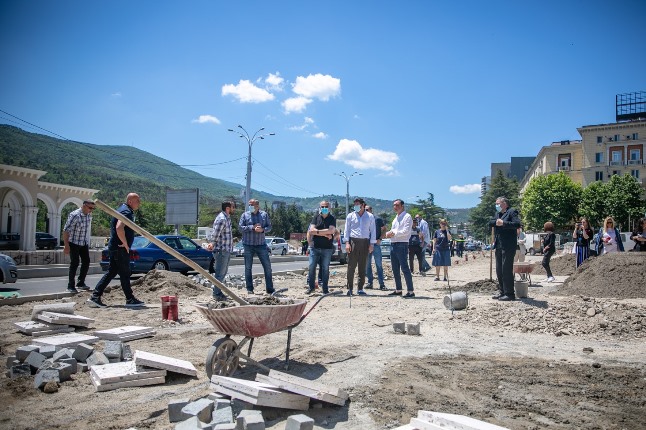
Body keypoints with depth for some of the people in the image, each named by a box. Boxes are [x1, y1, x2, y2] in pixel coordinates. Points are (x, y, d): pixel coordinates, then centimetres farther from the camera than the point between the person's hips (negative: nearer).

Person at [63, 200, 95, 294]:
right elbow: (66, 230, -20)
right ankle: (71, 286, 5)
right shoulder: (74, 215, -19)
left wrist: (88, 242, 15)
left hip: (84, 243, 7)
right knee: (74, 263, -5)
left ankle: (80, 283, 17)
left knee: (86, 262, 4)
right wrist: (66, 245, -23)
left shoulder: (89, 215, 3)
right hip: (74, 243, -7)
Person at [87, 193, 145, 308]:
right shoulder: (126, 212, -16)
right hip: (120, 248, -10)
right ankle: (130, 300, 9)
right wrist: (126, 244, -23)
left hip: (115, 247, 10)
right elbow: (119, 228, -33)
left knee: (111, 272, 11)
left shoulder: (123, 209, 17)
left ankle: (95, 297, 10)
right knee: (124, 274, 0)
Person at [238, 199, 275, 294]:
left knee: (267, 266, 2)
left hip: (261, 244, 1)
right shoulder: (245, 215, 2)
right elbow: (240, 227, -5)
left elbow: (269, 227, 6)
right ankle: (249, 289, 16)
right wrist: (252, 227, -16)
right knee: (248, 267, 5)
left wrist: (262, 229, -15)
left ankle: (270, 289, 10)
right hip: (248, 245, -1)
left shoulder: (264, 214, 6)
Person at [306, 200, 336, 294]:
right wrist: (325, 234, -12)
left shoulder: (332, 218, 4)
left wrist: (317, 231, -13)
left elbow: (331, 230, -12)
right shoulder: (316, 217, 7)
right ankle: (311, 286, 15)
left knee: (325, 268, 3)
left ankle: (325, 289, 10)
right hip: (315, 247, 1)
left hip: (327, 248, -1)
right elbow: (312, 230, -5)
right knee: (311, 267, 2)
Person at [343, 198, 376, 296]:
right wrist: (347, 242, -4)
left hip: (365, 242, 1)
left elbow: (373, 231, 10)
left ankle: (360, 289, 9)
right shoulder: (350, 216, 10)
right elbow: (346, 230, 8)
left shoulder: (370, 216, 11)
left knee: (362, 267, 3)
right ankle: (349, 288, 2)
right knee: (351, 266, -4)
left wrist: (372, 244, 2)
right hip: (353, 241, -1)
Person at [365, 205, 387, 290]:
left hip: (376, 244, -4)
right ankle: (370, 282, 14)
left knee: (379, 264, -4)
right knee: (367, 264, 6)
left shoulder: (378, 219, -1)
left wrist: (380, 239, -9)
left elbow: (384, 229, 2)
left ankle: (381, 283, -3)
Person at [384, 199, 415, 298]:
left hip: (402, 245, -8)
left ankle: (410, 291, -7)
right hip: (393, 244, 9)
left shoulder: (407, 217, -5)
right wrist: (388, 233, 1)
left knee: (404, 268, -10)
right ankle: (398, 289, 20)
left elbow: (406, 231, -16)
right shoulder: (396, 218, 21)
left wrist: (394, 233, -13)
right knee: (395, 268, 11)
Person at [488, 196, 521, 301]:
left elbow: (517, 224, -18)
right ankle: (502, 291, 20)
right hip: (498, 246, 8)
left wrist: (503, 223, -22)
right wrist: (496, 222, -6)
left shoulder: (512, 212, -5)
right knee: (499, 270, 11)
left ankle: (509, 294, -2)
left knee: (507, 270, -8)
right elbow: (490, 223, 12)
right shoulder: (497, 213, 20)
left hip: (508, 246, -8)